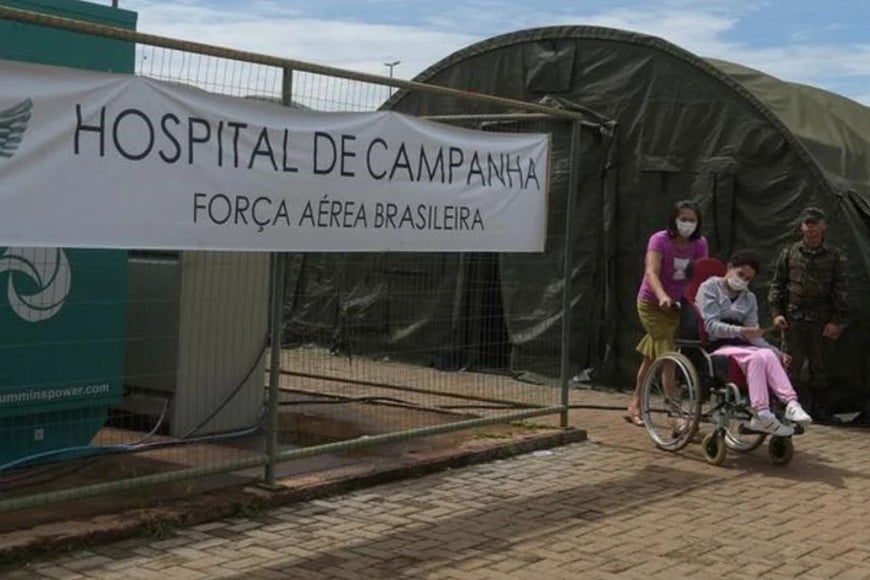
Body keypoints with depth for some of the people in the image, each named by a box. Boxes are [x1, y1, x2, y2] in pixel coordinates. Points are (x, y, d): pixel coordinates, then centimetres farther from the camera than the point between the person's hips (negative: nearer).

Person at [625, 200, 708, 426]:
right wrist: (662, 296, -50)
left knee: (651, 357, 15)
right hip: (652, 303, -5)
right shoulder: (659, 240, -20)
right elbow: (652, 272, -32)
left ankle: (635, 406, 29)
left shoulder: (700, 244, -6)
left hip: (676, 305, 5)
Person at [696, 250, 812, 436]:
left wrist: (778, 353, -6)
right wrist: (740, 331, -26)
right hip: (716, 347, -5)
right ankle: (762, 415, -40)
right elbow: (711, 326, -10)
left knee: (768, 355, -29)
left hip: (739, 345, 5)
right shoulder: (709, 288, 3)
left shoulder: (749, 298, 20)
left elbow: (753, 336, 10)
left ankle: (790, 403, -42)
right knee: (757, 357, -33)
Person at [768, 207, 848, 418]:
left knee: (819, 368, 6)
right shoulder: (789, 253, 7)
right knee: (791, 365, -1)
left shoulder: (834, 256, 5)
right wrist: (776, 312, -1)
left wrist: (837, 321, -3)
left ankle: (818, 410, 15)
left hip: (821, 321, 0)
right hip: (793, 319, 0)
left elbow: (840, 291, 4)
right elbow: (777, 284, 10)